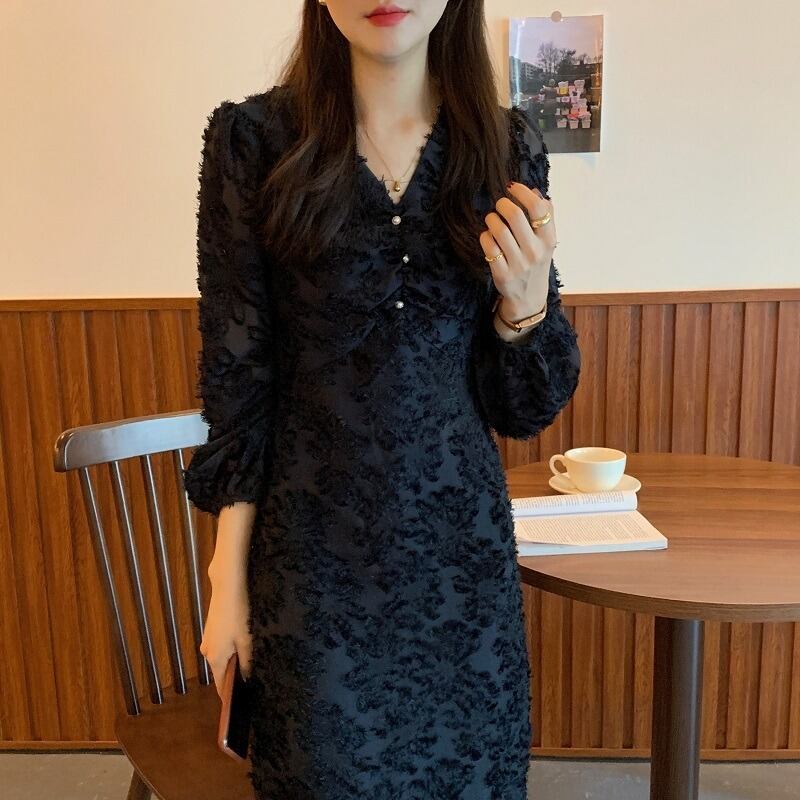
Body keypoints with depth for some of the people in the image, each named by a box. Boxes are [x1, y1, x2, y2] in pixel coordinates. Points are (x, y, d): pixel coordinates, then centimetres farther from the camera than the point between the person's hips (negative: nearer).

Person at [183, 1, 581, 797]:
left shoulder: (507, 144, -1)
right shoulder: (252, 138, -6)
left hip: (464, 550, 2)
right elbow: (236, 380, -3)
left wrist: (526, 305, -17)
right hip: (314, 555, -2)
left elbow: (524, 407, 2)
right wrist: (230, 577, -3)